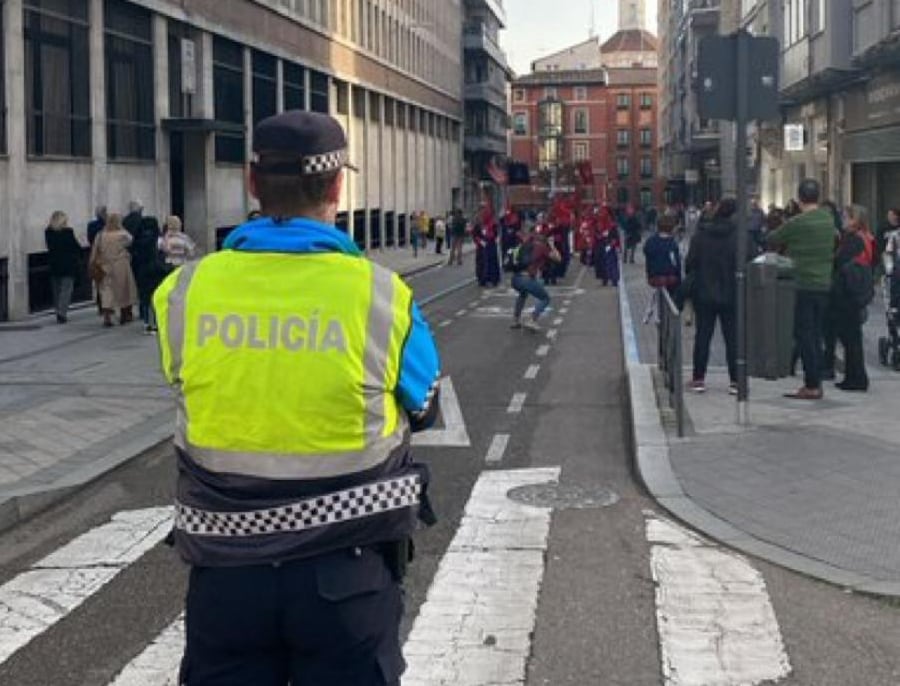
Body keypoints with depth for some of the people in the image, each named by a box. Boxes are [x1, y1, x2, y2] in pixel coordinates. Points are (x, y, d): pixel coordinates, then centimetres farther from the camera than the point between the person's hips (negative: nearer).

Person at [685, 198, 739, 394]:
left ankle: (699, 379, 11)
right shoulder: (738, 236, -10)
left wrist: (692, 283, 13)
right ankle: (735, 381, 5)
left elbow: (689, 262, -1)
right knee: (733, 337, 5)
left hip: (704, 295, 2)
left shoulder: (700, 235, -3)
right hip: (730, 295, -2)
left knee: (702, 336, 9)